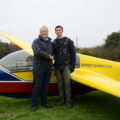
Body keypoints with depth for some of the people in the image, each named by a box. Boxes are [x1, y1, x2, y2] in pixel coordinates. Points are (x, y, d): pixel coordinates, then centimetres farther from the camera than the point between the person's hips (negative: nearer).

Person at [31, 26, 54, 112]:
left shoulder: (50, 42, 16)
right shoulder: (36, 41, -3)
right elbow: (38, 52, -19)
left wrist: (52, 56, -6)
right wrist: (49, 56, -13)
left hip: (48, 68, 5)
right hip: (39, 67, -5)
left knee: (45, 86, 10)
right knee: (37, 86, -3)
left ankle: (44, 103, 21)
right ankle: (34, 104, 7)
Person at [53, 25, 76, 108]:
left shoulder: (68, 41, 2)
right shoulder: (54, 42, 11)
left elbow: (73, 54, 1)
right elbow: (53, 54, 14)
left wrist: (73, 66, -4)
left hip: (66, 65, -3)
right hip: (57, 66, 3)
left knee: (67, 83, -6)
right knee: (60, 83, 6)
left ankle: (68, 100, 3)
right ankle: (62, 99, 16)